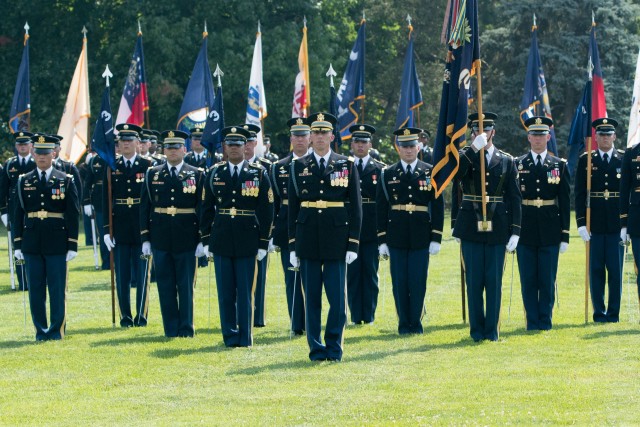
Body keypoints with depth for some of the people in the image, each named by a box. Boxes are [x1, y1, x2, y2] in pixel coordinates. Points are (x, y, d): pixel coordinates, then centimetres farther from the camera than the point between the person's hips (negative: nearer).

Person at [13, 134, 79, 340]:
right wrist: (18, 244, 3)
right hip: (32, 244, 2)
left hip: (57, 244, -2)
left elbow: (73, 215, 1)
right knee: (35, 290, 4)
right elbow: (18, 214, 9)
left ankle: (57, 330, 6)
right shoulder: (24, 182, 8)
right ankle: (41, 330, 11)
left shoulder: (66, 181, 3)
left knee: (57, 290, -1)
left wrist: (72, 245, -4)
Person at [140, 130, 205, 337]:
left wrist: (202, 240, -4)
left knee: (186, 285, 1)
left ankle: (186, 328, 7)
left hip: (186, 240, -2)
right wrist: (145, 239, 2)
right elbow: (145, 208, 8)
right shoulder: (152, 175, 8)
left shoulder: (196, 175, 3)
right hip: (160, 240, 2)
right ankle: (171, 328, 10)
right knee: (165, 286, 4)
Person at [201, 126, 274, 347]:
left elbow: (266, 211, 1)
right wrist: (206, 240, 4)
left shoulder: (259, 174, 2)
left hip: (248, 241, -2)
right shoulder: (214, 173, 7)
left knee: (245, 291, 0)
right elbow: (206, 209, 9)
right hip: (221, 241, 2)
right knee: (225, 292, 4)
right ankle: (230, 336, 11)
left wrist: (263, 243, -3)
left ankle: (245, 337, 6)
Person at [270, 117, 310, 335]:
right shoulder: (279, 168, 8)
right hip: (288, 233, 1)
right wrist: (272, 234, 2)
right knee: (292, 280, 2)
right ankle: (297, 325, 5)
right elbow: (273, 202, 7)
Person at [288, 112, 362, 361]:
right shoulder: (298, 167, 7)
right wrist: (292, 246, 3)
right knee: (311, 298, 3)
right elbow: (293, 208, 8)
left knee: (337, 297, -2)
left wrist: (353, 244, -3)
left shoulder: (347, 165, 5)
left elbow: (356, 207, 4)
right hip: (308, 241, 1)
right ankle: (316, 349, 10)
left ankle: (334, 349, 8)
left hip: (336, 240, -1)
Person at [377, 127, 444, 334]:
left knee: (418, 283, -2)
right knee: (399, 283, 2)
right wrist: (382, 240, 1)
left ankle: (416, 323, 8)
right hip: (396, 237, 1)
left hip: (421, 238, -1)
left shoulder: (430, 172, 5)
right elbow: (381, 208, 6)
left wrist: (436, 238, -2)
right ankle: (404, 324, 10)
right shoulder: (387, 174, 6)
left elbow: (438, 206, 4)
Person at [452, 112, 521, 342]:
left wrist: (515, 231, -2)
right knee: (474, 280, 2)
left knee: (494, 281, 2)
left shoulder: (506, 161, 7)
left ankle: (492, 330, 8)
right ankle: (477, 330, 9)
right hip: (471, 229, -1)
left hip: (497, 230, 1)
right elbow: (455, 174, -20)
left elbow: (515, 198, 6)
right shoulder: (465, 157, 4)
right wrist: (474, 149, -27)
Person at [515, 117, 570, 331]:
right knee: (528, 281, 2)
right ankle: (532, 322, 9)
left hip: (550, 232, 0)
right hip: (525, 232, 0)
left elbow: (565, 202, 5)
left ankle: (545, 321, 10)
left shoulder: (559, 165, 6)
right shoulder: (517, 165, 5)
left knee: (548, 280, 1)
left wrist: (565, 235, 0)